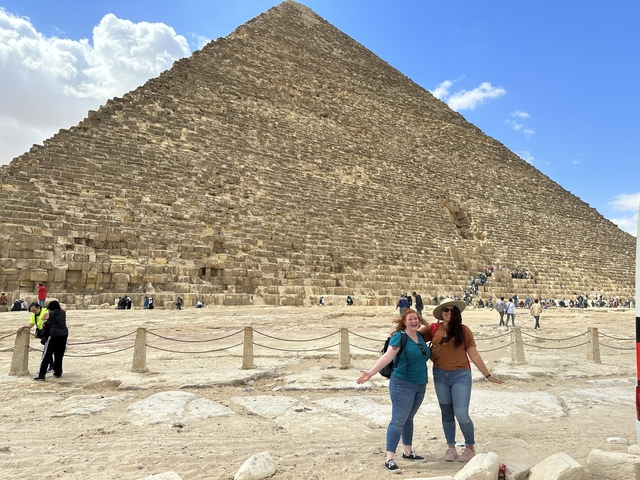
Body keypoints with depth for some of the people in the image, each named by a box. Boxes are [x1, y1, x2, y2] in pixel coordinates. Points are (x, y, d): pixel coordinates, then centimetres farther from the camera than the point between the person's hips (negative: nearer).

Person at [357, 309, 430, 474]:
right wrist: (371, 372, -34)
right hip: (403, 384, -7)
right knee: (398, 420, -5)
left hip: (420, 385, 7)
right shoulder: (399, 336, -15)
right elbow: (387, 357, -24)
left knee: (408, 419, 19)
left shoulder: (420, 336, 6)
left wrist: (424, 381, 24)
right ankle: (389, 459, 0)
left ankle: (408, 452, 32)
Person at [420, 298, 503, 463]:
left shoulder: (464, 330, -7)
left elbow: (474, 355, -3)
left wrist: (488, 375, -1)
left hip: (461, 376, -2)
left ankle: (470, 447, 23)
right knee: (446, 413, 14)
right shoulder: (433, 329, -3)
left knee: (461, 414, -2)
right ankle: (451, 447, 31)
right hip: (440, 376, 2)